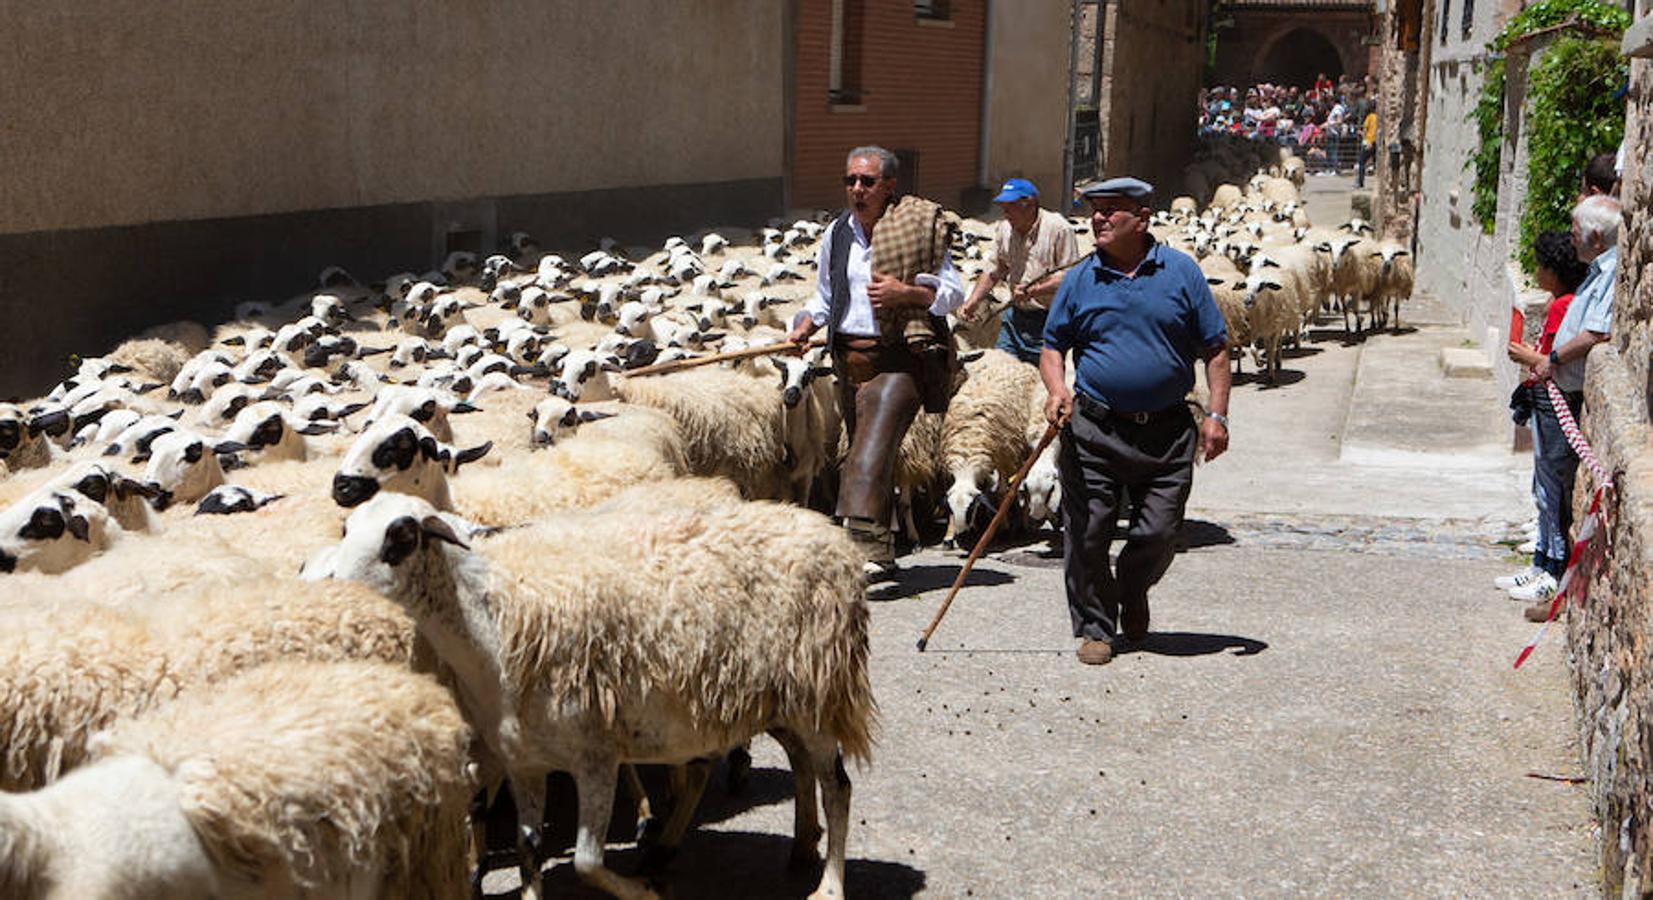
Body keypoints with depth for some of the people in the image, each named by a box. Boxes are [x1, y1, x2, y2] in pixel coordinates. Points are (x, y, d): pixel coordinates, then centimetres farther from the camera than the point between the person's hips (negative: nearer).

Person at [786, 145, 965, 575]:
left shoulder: (916, 229, -6)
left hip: (899, 359, -6)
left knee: (873, 450, -21)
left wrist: (905, 292, -19)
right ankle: (881, 550, 31)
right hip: (850, 359, 7)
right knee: (860, 450, 15)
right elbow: (825, 296, 22)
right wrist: (805, 326, 3)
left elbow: (953, 292, -3)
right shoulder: (837, 234, 11)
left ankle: (867, 546, -27)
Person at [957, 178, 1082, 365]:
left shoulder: (1058, 229, -12)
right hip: (1015, 313, 6)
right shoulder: (1003, 229, 9)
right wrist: (972, 302, 8)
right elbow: (994, 271, 19)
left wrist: (1033, 291, -23)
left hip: (1048, 320, -6)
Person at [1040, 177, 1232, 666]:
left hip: (1167, 430, 0)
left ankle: (1133, 591, 33)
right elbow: (1052, 346, 13)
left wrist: (1217, 415, -3)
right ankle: (1095, 627, 16)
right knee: (1087, 533, 0)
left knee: (1159, 531, 2)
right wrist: (1057, 390, -8)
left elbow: (1215, 347, 6)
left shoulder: (1181, 272, 3)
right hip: (1093, 429, 1)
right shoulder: (1079, 280, 6)